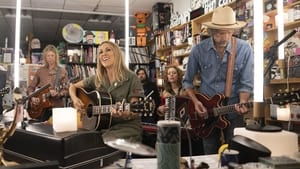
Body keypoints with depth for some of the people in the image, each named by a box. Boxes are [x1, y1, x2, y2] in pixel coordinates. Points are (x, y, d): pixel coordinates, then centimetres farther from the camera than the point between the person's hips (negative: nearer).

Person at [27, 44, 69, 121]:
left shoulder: (62, 71, 0)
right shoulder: (40, 71, 7)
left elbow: (65, 90, -3)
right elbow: (30, 87, 11)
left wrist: (57, 94, -22)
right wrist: (32, 97, -6)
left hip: (56, 106, -2)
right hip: (41, 106, 2)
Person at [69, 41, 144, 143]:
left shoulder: (131, 78, -6)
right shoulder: (97, 79, 8)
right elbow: (73, 87, 19)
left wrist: (125, 115, -33)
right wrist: (75, 99, -2)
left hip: (126, 126, -5)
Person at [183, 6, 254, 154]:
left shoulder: (244, 49, -12)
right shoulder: (198, 50, -9)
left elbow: (246, 84, -7)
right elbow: (187, 81, 2)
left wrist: (242, 102, -24)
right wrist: (195, 101, -11)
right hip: (206, 110, 1)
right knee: (210, 154, 15)